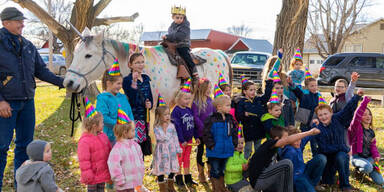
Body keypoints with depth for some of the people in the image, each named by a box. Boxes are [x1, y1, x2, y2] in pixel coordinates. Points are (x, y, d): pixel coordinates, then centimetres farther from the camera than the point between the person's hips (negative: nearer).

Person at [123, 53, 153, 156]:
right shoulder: (127, 80, -9)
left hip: (145, 118, 6)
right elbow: (132, 100, -19)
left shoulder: (146, 79, 10)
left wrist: (150, 104, -5)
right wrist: (134, 82, -27)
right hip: (133, 118, -6)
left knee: (143, 143, 13)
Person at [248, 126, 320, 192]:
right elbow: (288, 140, -28)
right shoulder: (269, 144, -16)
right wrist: (309, 132, -25)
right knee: (287, 163, -19)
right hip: (257, 181, -10)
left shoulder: (271, 148, 12)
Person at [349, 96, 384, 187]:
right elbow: (357, 116, -30)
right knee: (368, 167, -37)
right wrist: (364, 102, -38)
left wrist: (376, 155, -9)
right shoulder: (356, 127, -10)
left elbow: (373, 145, 11)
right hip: (357, 157, -6)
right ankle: (359, 170, -1)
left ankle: (365, 168, 22)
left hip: (369, 157, 6)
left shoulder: (371, 131, 11)